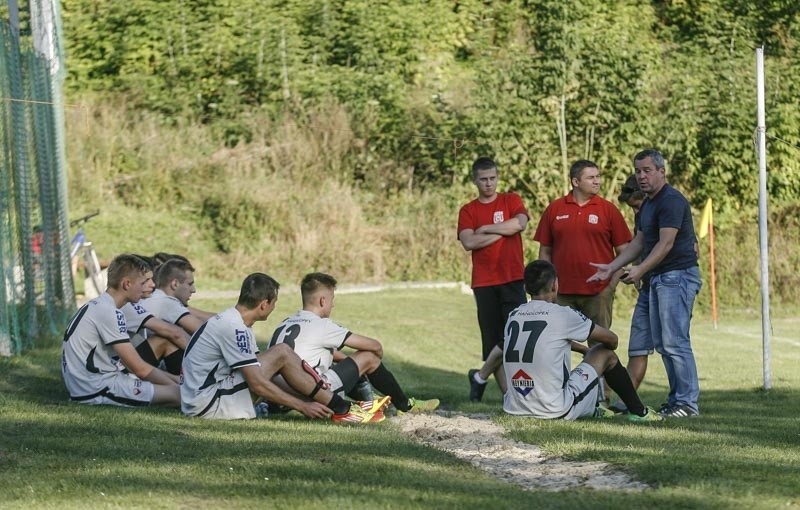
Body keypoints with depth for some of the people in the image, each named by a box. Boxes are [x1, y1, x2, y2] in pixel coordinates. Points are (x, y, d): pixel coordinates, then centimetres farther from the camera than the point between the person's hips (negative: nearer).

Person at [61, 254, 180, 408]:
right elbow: (140, 368, -14)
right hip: (97, 390, -11)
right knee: (175, 393, -15)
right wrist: (175, 384, -1)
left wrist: (173, 378, 11)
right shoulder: (109, 312, -16)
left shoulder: (97, 306, 15)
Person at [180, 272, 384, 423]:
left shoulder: (234, 322, 13)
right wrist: (303, 406, -16)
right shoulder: (234, 328, -19)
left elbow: (259, 372, 17)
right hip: (206, 402, -10)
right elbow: (257, 384, -22)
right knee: (282, 353, -13)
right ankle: (342, 410, -7)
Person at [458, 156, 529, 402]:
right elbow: (468, 242, -6)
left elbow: (520, 223, -11)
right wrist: (502, 232, -8)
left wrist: (485, 229, -7)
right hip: (484, 283, 1)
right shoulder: (468, 211, 10)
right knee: (493, 339, 0)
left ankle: (481, 376, 4)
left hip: (512, 279, -1)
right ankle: (508, 393, 5)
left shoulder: (511, 201, 9)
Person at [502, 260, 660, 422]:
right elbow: (611, 338, 6)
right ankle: (639, 412, 28)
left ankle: (592, 409, 49)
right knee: (606, 353, 13)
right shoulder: (562, 315, -9)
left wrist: (586, 350, 39)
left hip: (514, 408, 6)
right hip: (556, 412, -6)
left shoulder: (513, 316, 7)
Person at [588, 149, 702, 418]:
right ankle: (676, 399, 15)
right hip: (658, 279, 11)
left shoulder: (671, 201, -14)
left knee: (674, 342, -12)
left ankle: (688, 403, -10)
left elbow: (666, 244, -20)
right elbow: (639, 242, 23)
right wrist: (611, 267, 16)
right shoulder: (647, 205, 18)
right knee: (662, 343, 11)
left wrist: (640, 270, -25)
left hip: (677, 275, -11)